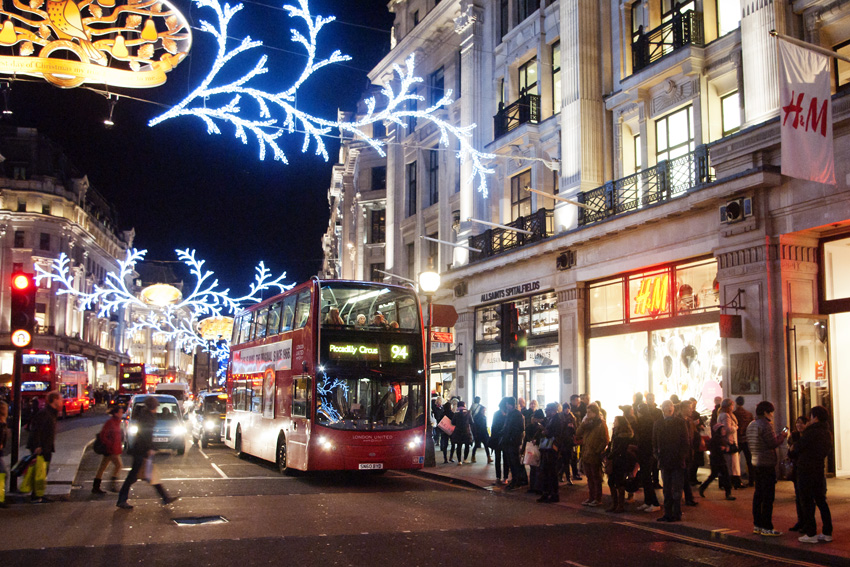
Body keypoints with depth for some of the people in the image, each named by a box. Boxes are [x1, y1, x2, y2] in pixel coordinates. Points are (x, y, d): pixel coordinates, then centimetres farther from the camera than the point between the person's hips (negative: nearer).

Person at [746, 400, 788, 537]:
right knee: (768, 496, -4)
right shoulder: (765, 425, -15)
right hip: (767, 464, -9)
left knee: (758, 494, 13)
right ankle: (766, 527, -1)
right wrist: (782, 435, 0)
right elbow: (773, 443, -17)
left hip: (755, 463, 9)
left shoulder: (751, 425, 13)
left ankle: (757, 525, 18)